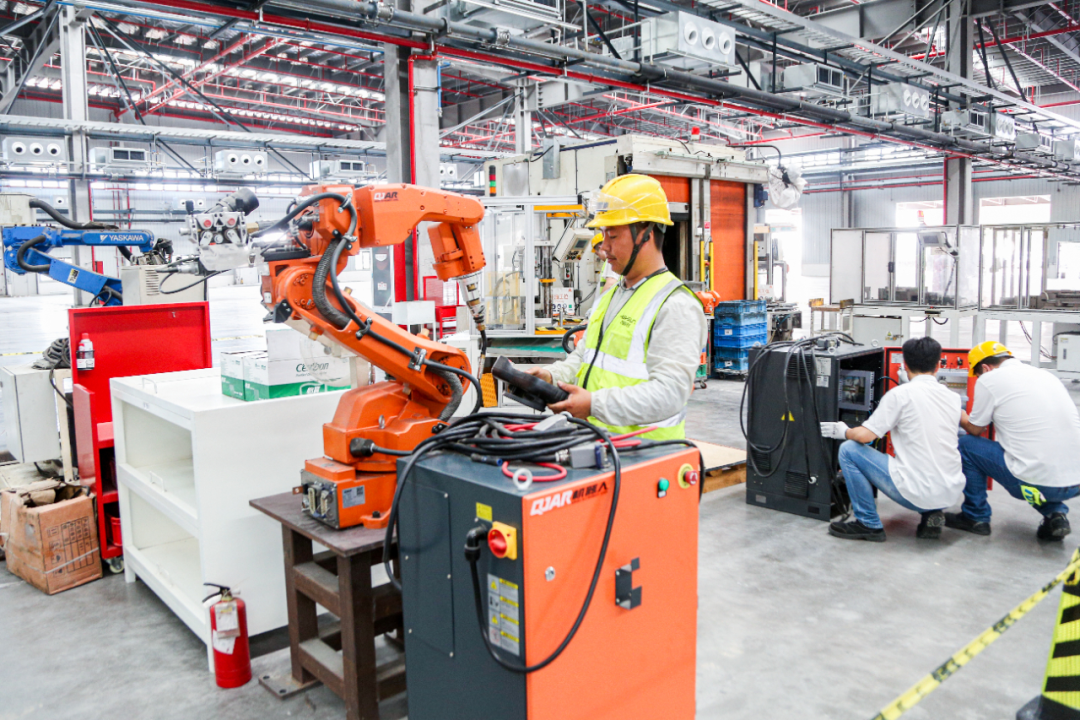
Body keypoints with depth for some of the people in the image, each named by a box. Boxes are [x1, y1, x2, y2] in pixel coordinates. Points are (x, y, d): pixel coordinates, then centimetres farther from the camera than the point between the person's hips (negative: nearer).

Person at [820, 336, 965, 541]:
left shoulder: (900, 394, -10)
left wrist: (843, 431, 10)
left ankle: (868, 524, 6)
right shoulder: (953, 397, 8)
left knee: (848, 450, 0)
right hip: (952, 493, 7)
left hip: (917, 494, -7)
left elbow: (865, 435, -11)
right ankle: (932, 514, 15)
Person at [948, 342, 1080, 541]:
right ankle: (1055, 512, 17)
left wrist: (959, 416, 29)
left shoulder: (989, 379, -4)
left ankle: (975, 517, 20)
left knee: (966, 444, 11)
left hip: (1038, 482, -7)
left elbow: (974, 429, 9)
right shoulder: (1046, 375, 16)